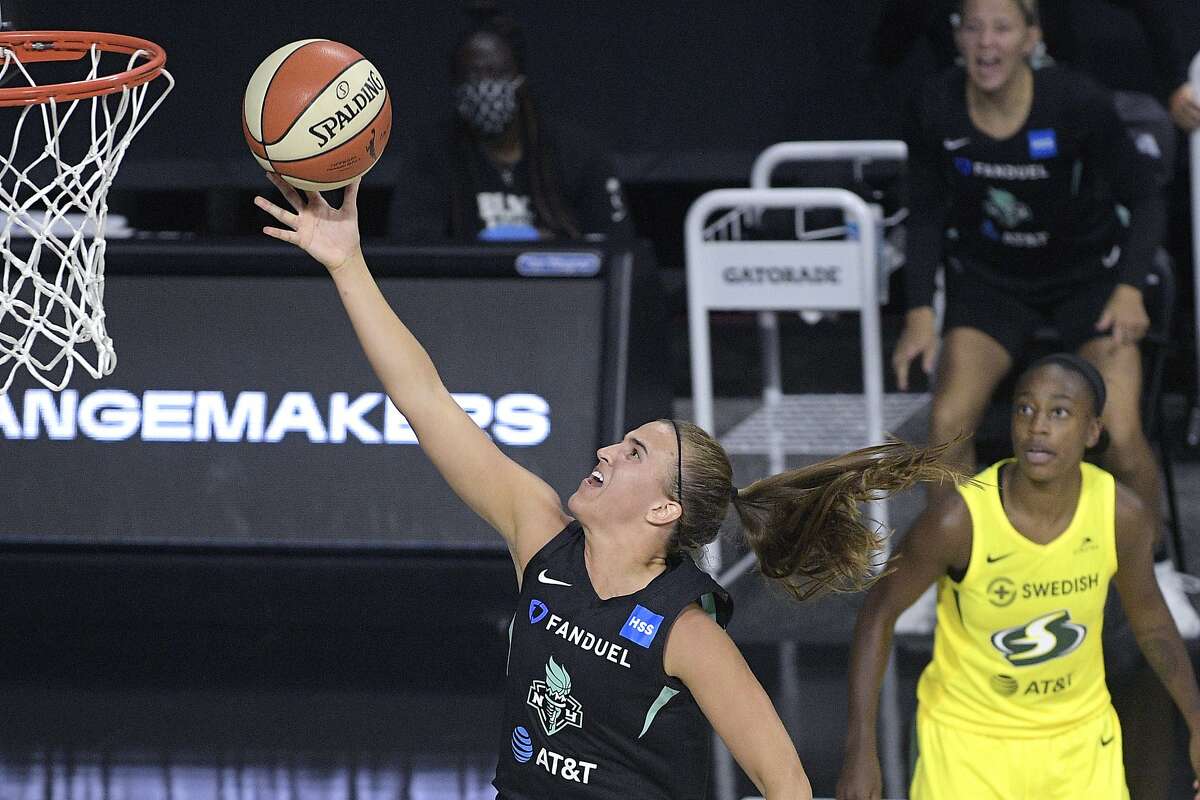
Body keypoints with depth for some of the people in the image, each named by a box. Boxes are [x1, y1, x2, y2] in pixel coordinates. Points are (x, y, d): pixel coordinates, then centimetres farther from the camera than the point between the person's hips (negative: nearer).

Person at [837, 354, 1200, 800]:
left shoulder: (1123, 515, -17)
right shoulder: (959, 520, -26)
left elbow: (1149, 618, 3)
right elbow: (879, 612, -12)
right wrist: (860, 751, -16)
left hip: (1079, 736, 3)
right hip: (969, 738, -3)